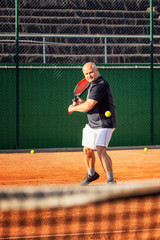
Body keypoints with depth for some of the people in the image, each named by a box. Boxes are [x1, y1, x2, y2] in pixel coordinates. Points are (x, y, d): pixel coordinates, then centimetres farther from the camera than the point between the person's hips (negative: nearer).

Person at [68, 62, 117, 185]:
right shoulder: (93, 84, 12)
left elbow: (88, 107, -23)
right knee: (87, 150, 18)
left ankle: (111, 180, -20)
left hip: (105, 124, -10)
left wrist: (73, 108, -6)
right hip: (92, 124, 10)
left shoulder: (101, 85, -22)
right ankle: (91, 174, 42)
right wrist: (82, 102, 8)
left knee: (101, 151, -23)